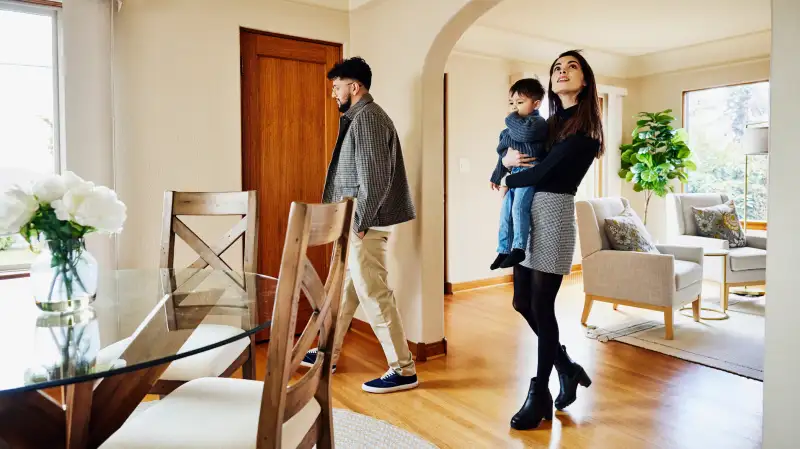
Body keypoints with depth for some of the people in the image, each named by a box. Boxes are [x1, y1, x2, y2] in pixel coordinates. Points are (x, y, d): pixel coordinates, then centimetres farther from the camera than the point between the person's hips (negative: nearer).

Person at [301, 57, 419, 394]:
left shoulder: (367, 117, -15)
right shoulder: (359, 117, 17)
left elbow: (375, 179, -22)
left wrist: (360, 223, -18)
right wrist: (353, 222, 17)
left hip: (365, 225, -10)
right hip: (354, 222, 10)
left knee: (373, 295, -5)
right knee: (344, 289, 18)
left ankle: (404, 370, 6)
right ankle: (329, 353, 33)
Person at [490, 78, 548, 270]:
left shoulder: (537, 122, -7)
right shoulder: (509, 130, 19)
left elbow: (526, 132, -31)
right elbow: (503, 154, 28)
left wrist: (512, 119, -13)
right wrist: (497, 176, 31)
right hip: (513, 174, 9)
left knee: (519, 207, -22)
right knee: (505, 212, 7)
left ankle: (518, 249, -18)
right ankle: (504, 251, 15)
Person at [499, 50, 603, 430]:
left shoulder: (584, 128, -9)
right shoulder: (550, 123, 17)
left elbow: (543, 172, -16)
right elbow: (517, 151, 25)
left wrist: (507, 181, 1)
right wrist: (507, 159, 1)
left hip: (554, 214, -8)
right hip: (529, 213, 8)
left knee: (541, 306, -2)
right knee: (523, 302, 10)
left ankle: (540, 394, 13)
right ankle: (567, 369, 29)